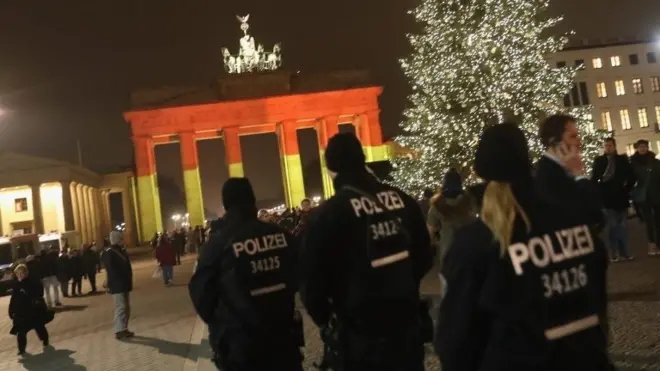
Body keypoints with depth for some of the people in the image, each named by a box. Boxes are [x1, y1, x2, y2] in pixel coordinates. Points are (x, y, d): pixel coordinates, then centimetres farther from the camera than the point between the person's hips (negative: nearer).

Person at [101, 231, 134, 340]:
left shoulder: (122, 250, 15)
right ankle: (119, 331, -5)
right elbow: (111, 270, -20)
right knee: (121, 307, -9)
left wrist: (129, 281, 14)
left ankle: (124, 329, 19)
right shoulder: (108, 253, -13)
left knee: (126, 307, 12)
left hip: (125, 284, 9)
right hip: (117, 285, -9)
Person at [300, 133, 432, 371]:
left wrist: (325, 320, 5)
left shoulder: (328, 215, -16)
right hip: (407, 324, 5)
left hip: (359, 335, -4)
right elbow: (425, 258, 9)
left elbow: (312, 281, -12)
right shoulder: (403, 201, -1)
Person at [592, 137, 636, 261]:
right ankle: (614, 253, 5)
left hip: (621, 197, 2)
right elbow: (594, 179, 0)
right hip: (608, 198, -2)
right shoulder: (599, 161, -1)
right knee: (612, 227, 1)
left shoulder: (622, 159, 3)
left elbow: (631, 176, 8)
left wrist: (627, 189, 2)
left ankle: (624, 252, 14)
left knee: (622, 226, 8)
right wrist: (600, 191, -7)